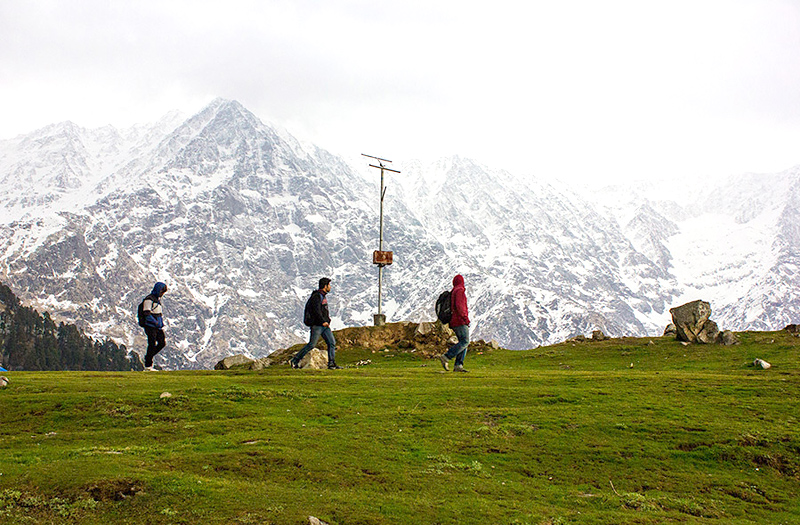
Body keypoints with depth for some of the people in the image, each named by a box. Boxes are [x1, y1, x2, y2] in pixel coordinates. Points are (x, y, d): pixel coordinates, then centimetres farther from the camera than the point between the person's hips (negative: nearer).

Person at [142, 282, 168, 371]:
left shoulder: (158, 299, 19)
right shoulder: (149, 299, -10)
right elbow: (147, 313, -19)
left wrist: (162, 323, 18)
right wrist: (155, 322, -24)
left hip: (158, 327, 9)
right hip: (151, 327, -9)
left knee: (162, 343, 2)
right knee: (152, 345, -7)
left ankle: (148, 357, 18)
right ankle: (148, 365, 1)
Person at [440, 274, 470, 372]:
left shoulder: (453, 292, 21)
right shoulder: (460, 291, -6)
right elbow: (459, 306, -19)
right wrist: (466, 319, -16)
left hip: (454, 323, 9)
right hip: (460, 321, -9)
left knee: (464, 342, 2)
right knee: (465, 341, -15)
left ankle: (458, 365, -10)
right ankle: (445, 357, -22)